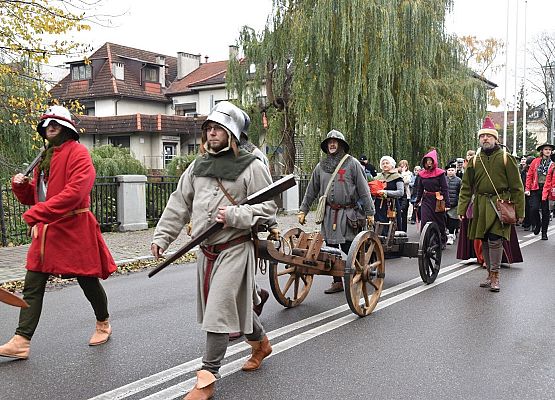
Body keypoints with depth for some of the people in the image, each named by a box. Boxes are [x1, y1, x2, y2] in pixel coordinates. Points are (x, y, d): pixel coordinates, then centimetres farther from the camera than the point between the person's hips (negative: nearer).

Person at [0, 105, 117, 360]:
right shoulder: (44, 158, 16)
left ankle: (103, 324, 31)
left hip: (74, 230, -7)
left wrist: (36, 215, -27)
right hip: (45, 231, 7)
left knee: (87, 280, 8)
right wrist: (21, 186, -2)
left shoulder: (77, 152, -10)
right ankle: (21, 342, 5)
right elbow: (33, 198, 21)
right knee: (32, 286, 2)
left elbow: (75, 192, -24)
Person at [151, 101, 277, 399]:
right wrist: (161, 236, 5)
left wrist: (234, 215, -21)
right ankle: (261, 344, 44)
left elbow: (268, 208, -9)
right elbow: (179, 204, 11)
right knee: (235, 304, 18)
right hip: (206, 250, 6)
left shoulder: (251, 166, -9)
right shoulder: (198, 165, 9)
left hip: (234, 249, -6)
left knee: (218, 310, -7)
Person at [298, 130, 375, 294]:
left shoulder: (352, 163, 0)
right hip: (328, 214, 5)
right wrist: (303, 210, 14)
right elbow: (311, 191, 17)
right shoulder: (321, 166, 12)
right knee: (331, 248, 7)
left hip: (348, 213, -4)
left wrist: (369, 212, -6)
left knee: (348, 249, -6)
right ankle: (337, 282, 16)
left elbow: (364, 190, -2)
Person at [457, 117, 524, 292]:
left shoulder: (506, 158, -1)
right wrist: (462, 209, 0)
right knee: (484, 241, 8)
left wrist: (519, 211, -3)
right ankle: (490, 274, 21)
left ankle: (495, 275, -2)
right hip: (480, 205, 4)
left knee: (495, 239, -12)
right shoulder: (475, 160, 8)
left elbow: (516, 187, 0)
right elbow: (466, 187, 8)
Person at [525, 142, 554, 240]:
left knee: (545, 211, 4)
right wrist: (527, 189, -3)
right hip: (536, 189, 0)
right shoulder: (536, 161, 6)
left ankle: (544, 232, 16)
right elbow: (529, 175, 4)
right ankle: (537, 224, 17)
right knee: (534, 208, -13)